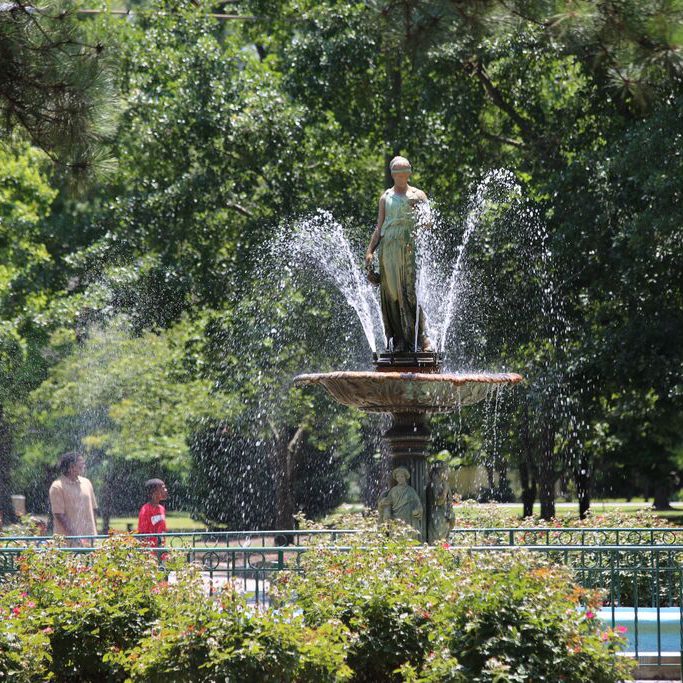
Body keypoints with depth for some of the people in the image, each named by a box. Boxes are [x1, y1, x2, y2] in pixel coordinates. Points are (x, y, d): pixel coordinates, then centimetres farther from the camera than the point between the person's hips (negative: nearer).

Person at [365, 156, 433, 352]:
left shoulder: (417, 195, 9)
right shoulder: (386, 197, 18)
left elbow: (427, 223, 2)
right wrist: (370, 251, 10)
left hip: (409, 248, -3)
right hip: (388, 248, 3)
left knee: (410, 293, -14)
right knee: (391, 295, -1)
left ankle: (423, 338, -14)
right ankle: (399, 342, 2)